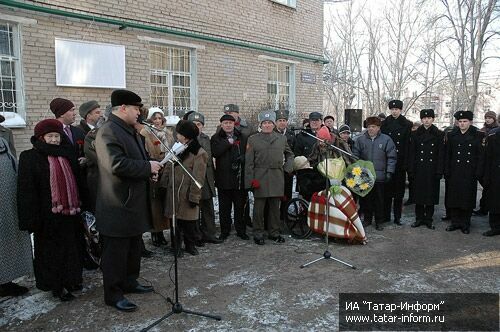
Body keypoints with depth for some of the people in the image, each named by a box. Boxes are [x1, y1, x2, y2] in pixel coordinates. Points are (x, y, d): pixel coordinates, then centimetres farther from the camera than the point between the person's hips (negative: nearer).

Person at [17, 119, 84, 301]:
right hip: (48, 215, -4)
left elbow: (78, 179, 12)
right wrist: (31, 218, -15)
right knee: (51, 251, 8)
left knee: (71, 248, 14)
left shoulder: (67, 153, 8)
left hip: (70, 212, 5)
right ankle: (56, 286, 22)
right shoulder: (30, 157, -5)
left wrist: (80, 205, 8)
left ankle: (70, 279, 31)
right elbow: (26, 189, -10)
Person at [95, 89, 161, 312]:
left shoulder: (130, 131, 15)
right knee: (116, 251, 3)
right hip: (118, 206, -10)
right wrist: (148, 167, -19)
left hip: (134, 202, 10)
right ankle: (113, 294, 16)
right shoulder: (108, 132, -17)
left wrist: (150, 168, 7)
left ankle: (129, 282, 35)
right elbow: (117, 165, -29)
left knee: (134, 247, 20)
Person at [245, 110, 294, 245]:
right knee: (259, 207, 2)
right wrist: (250, 180, -8)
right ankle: (258, 234, 14)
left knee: (275, 207, 10)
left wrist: (288, 167, 9)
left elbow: (290, 154, 25)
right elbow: (249, 162, 0)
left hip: (277, 178, 3)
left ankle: (274, 232, 22)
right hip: (260, 178, -2)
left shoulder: (281, 139, 11)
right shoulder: (253, 139, 3)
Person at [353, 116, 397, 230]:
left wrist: (389, 172, -5)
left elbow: (392, 157, 0)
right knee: (366, 198, 10)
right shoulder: (360, 140, 3)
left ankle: (379, 221, 18)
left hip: (380, 176, -1)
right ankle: (367, 219, 25)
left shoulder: (386, 140, -1)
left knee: (379, 199, 6)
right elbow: (355, 156, 6)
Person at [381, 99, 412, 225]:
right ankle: (385, 215, 14)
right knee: (387, 190, 5)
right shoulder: (385, 124, 6)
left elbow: (409, 144, 0)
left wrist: (406, 162, -8)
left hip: (400, 162, 0)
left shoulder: (407, 125, 4)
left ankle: (397, 216, 15)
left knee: (399, 191, 6)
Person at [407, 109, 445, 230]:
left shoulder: (439, 134, 3)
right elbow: (411, 153, 3)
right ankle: (419, 218, 17)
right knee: (419, 194, 6)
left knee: (431, 195, 5)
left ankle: (429, 219, 16)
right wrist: (411, 170, -3)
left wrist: (439, 171, -6)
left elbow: (441, 154, 0)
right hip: (419, 170, 1)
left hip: (432, 171, -1)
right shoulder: (415, 134, 5)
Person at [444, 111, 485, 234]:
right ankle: (455, 222, 18)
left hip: (470, 174, -2)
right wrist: (446, 172, 3)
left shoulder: (478, 136, 0)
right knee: (454, 198, 6)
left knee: (468, 199, 5)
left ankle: (465, 224, 16)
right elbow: (447, 155, 8)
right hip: (455, 173, 2)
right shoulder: (452, 135, 6)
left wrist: (478, 173, -7)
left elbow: (481, 156, -1)